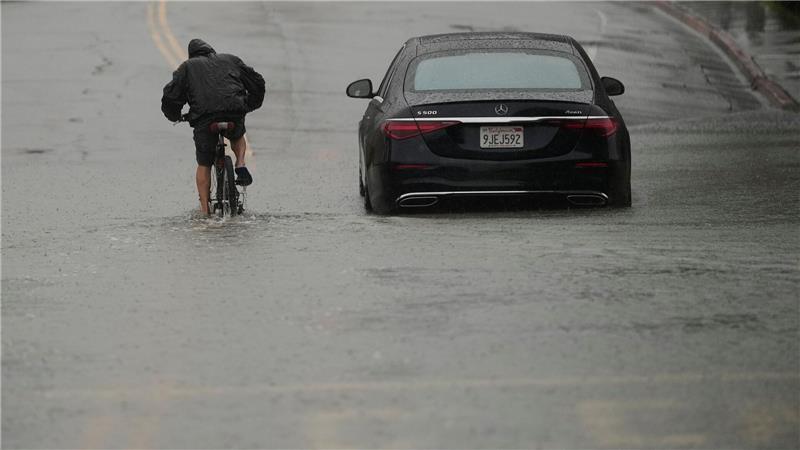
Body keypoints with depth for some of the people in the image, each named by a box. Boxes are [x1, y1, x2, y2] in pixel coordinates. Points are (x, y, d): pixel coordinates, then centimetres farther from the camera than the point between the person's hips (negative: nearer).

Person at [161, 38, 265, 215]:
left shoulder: (187, 67, 20)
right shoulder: (230, 60, 26)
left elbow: (170, 96, 11)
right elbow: (257, 83, 28)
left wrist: (175, 116, 29)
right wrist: (249, 106, 42)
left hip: (204, 117, -2)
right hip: (234, 114, 2)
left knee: (204, 165, 14)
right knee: (238, 136, 37)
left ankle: (204, 210, 10)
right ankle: (240, 165, 11)